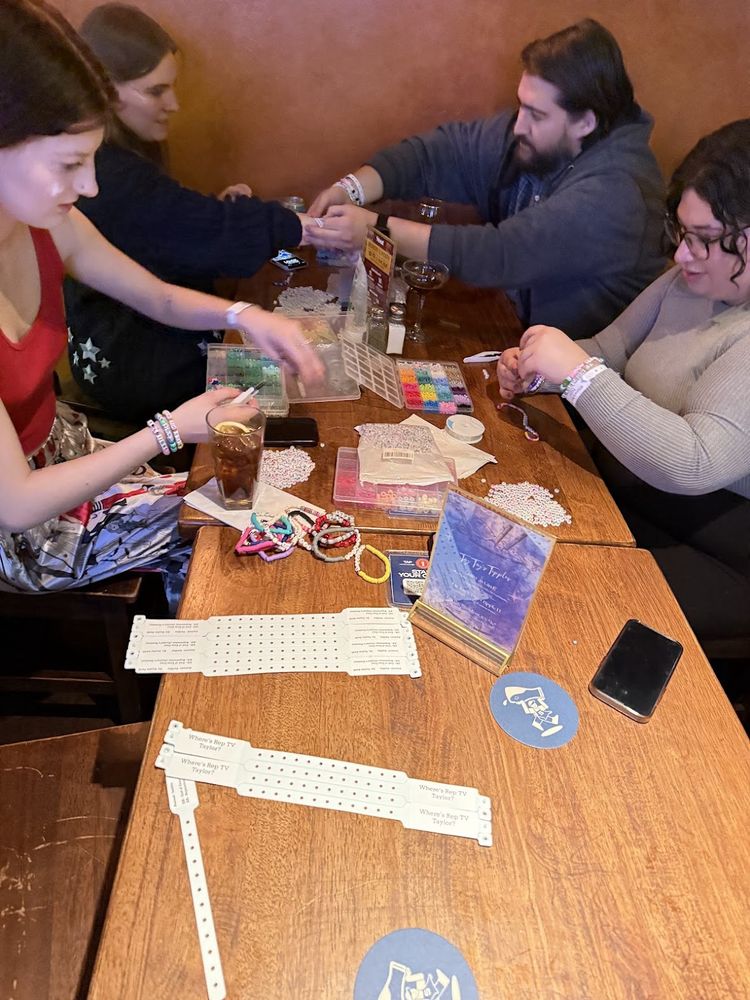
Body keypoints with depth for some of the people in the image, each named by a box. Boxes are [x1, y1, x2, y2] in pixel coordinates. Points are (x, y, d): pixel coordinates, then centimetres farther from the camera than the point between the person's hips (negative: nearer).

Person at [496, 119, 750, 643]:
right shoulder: (695, 280, 2)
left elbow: (692, 465, -33)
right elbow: (612, 348, 11)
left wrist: (578, 371, -31)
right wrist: (536, 370, -9)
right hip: (619, 491, 7)